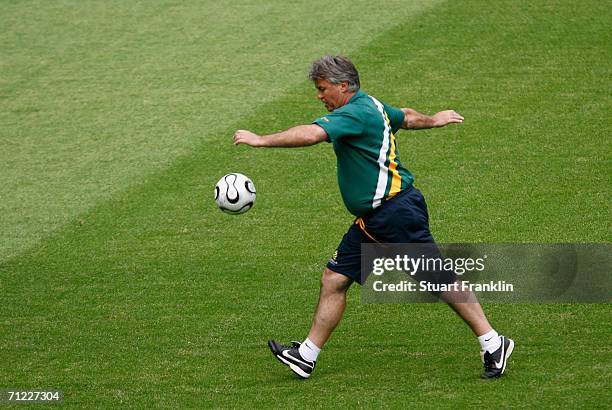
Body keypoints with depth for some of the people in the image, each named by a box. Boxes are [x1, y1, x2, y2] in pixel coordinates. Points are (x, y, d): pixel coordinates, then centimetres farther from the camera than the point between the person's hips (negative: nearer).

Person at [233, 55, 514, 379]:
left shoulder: (356, 113, -17)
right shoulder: (373, 107, 14)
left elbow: (311, 135, -32)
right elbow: (407, 117, 34)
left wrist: (262, 140, -26)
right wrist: (433, 120, 55)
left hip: (397, 211, -11)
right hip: (371, 220, 11)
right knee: (333, 279, 7)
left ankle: (493, 344, 3)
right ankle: (307, 356, 11)